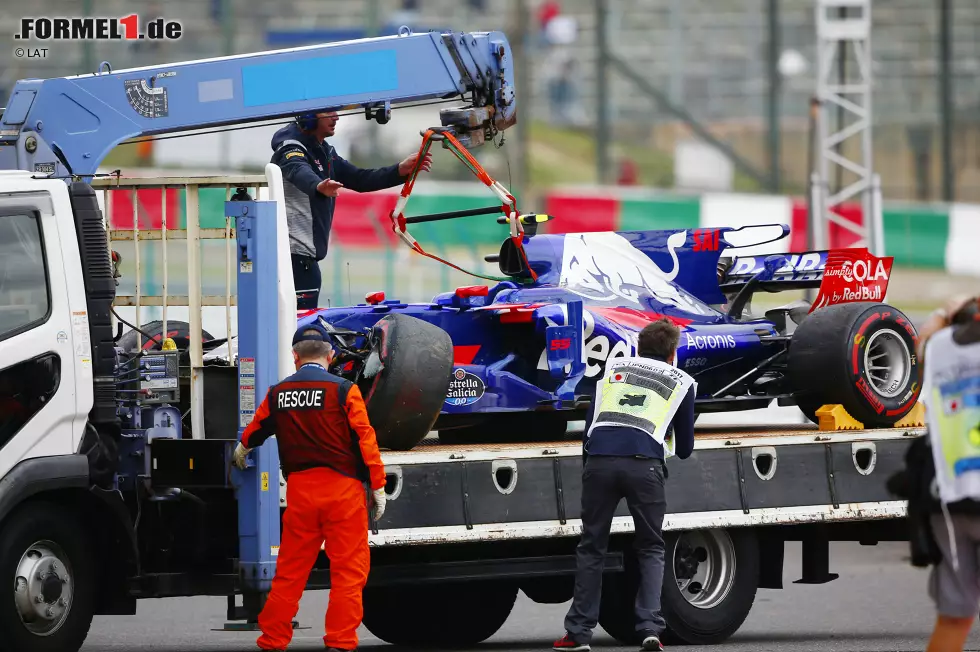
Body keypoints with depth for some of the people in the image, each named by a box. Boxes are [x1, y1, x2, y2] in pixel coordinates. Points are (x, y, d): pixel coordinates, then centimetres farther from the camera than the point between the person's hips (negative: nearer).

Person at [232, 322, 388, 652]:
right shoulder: (343, 391, -6)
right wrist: (378, 487, -2)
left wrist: (242, 449, 47)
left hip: (299, 489, 4)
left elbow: (256, 428, 24)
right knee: (349, 570, 0)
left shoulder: (277, 394, 6)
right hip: (342, 488, -4)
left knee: (290, 569, 12)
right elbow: (365, 439, -9)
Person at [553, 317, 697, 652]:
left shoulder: (613, 367, 26)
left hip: (599, 458, 1)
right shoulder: (682, 382, 22)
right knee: (651, 549, 13)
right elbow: (685, 448, 26)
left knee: (591, 547, 13)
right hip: (644, 463, -1)